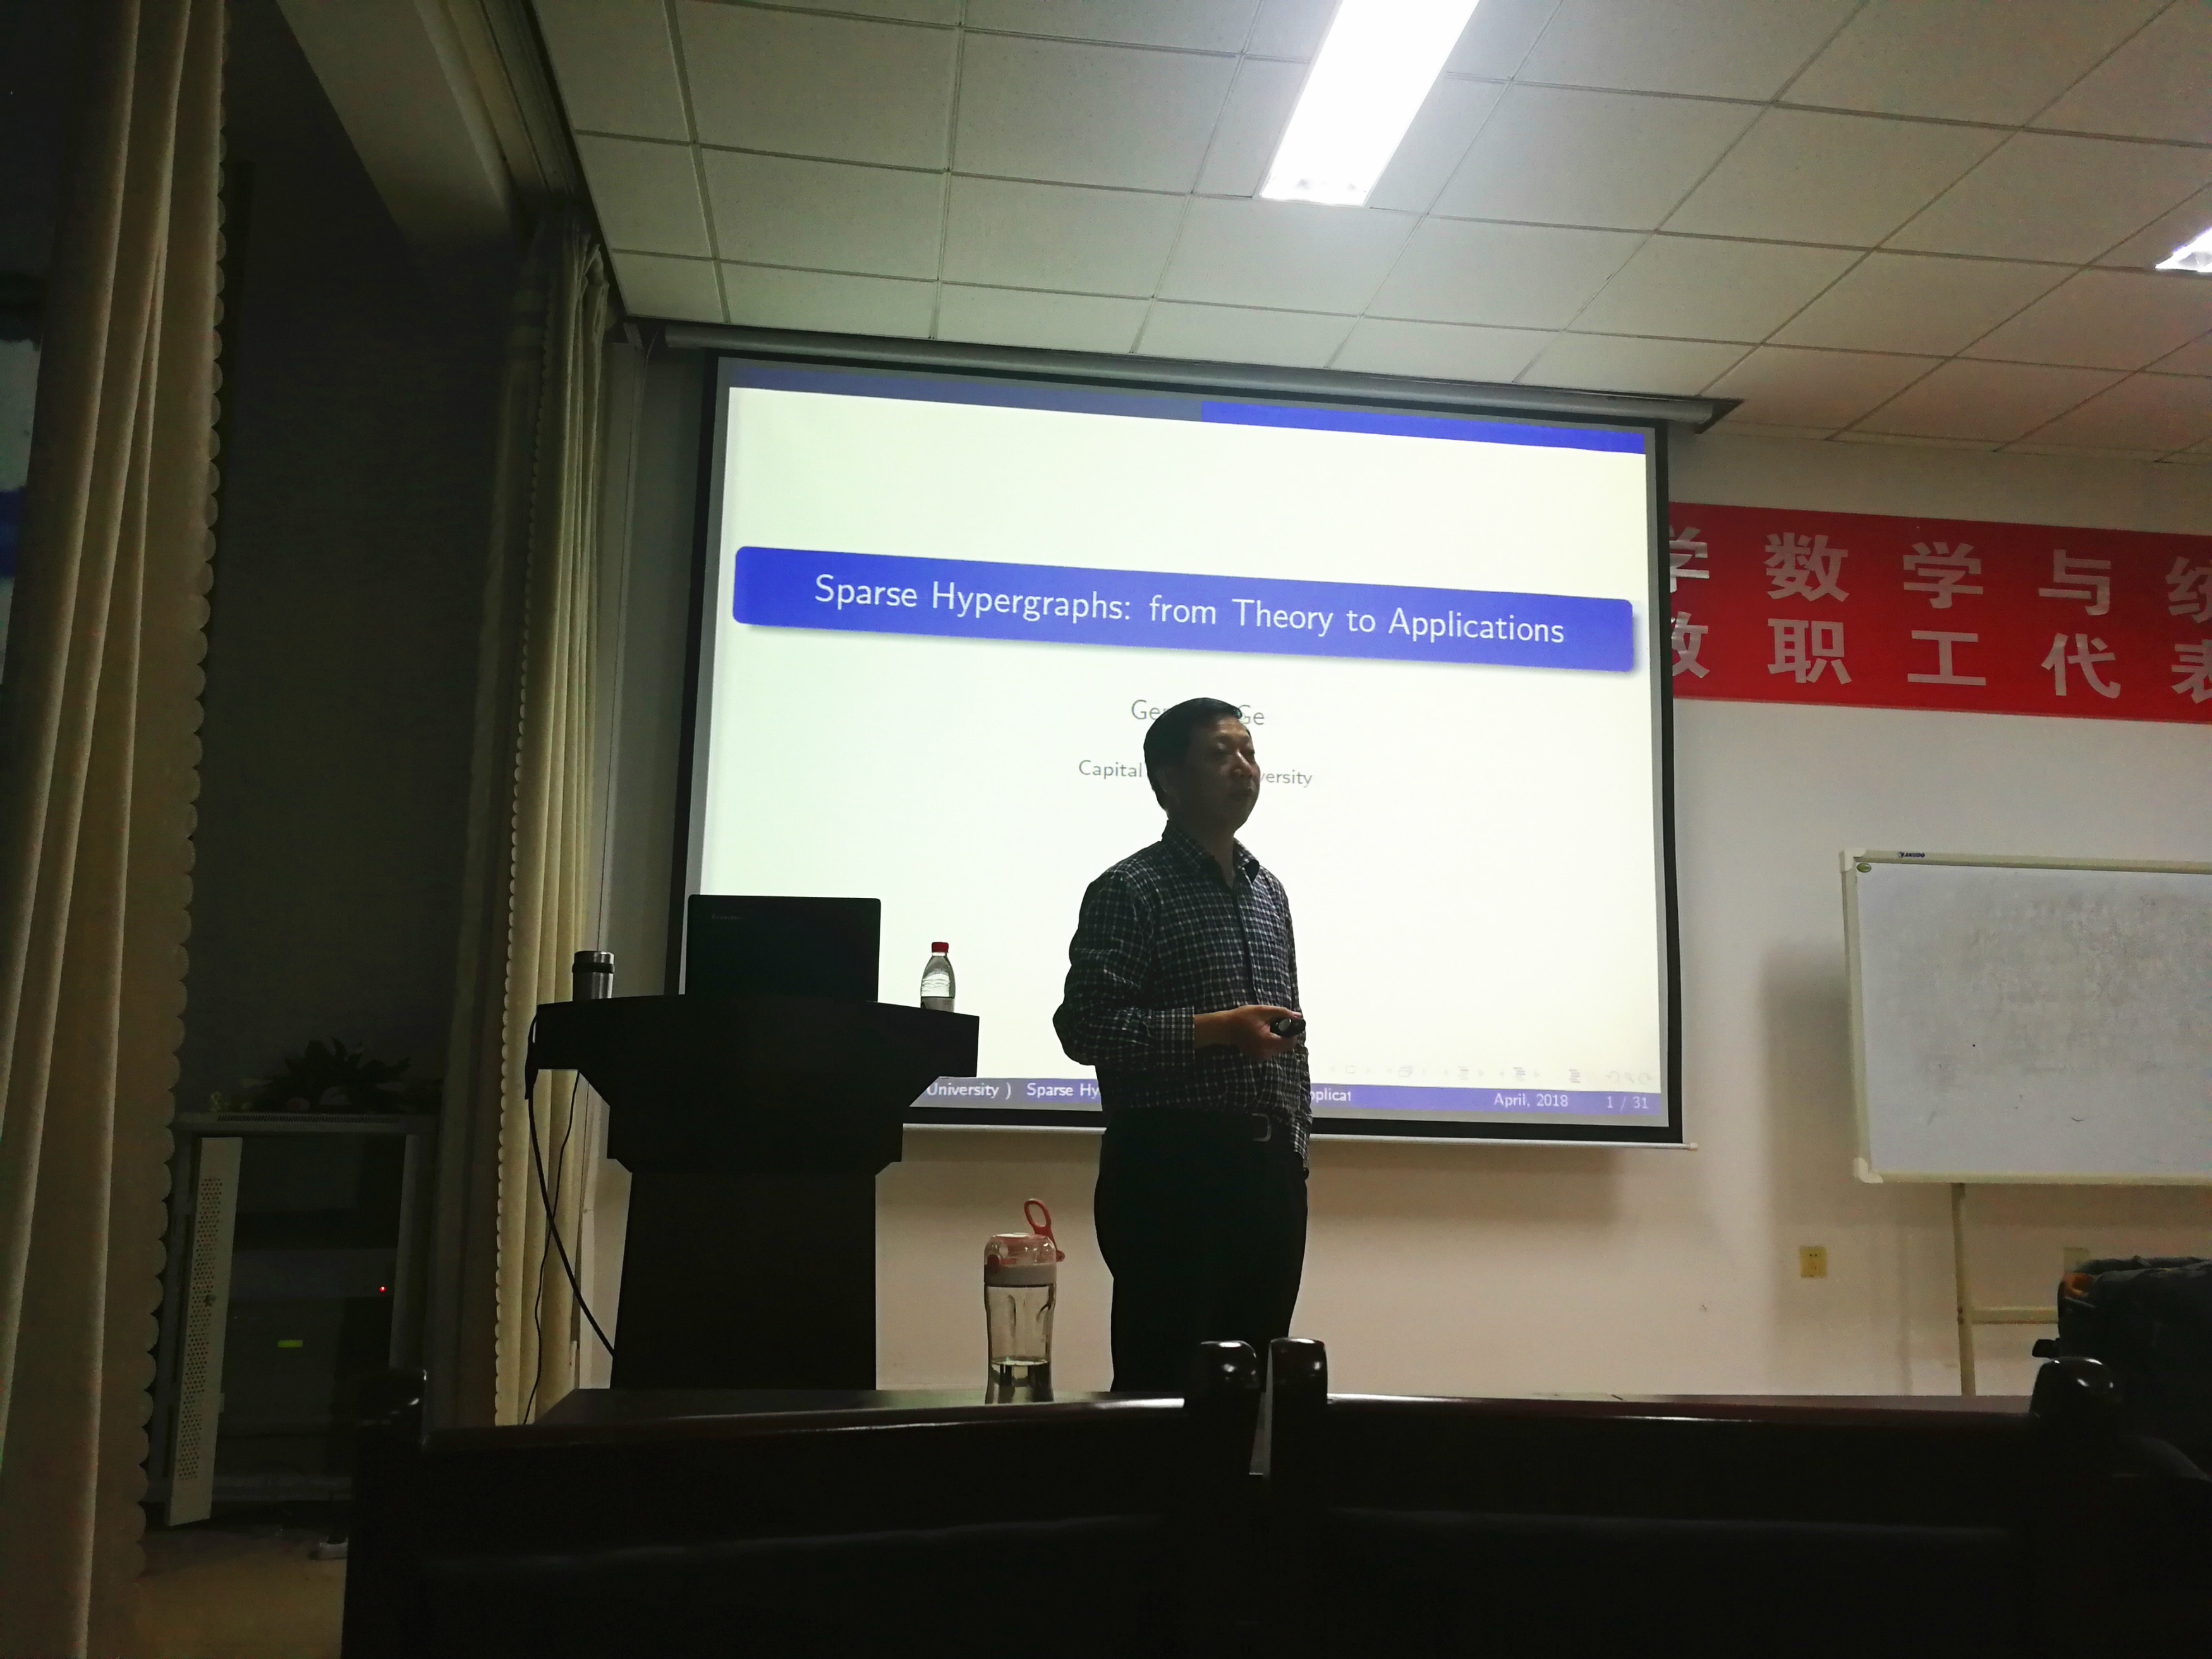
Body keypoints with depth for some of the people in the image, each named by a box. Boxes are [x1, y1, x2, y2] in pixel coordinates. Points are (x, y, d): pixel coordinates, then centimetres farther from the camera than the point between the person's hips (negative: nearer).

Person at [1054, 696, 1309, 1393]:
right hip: (1173, 1166, -6)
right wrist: (1215, 1030, -19)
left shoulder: (1269, 891, 16)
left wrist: (1296, 1143, 14)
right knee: (1163, 1375, -2)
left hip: (1270, 1168, 7)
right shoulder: (1130, 890, -5)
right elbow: (1084, 1027, -13)